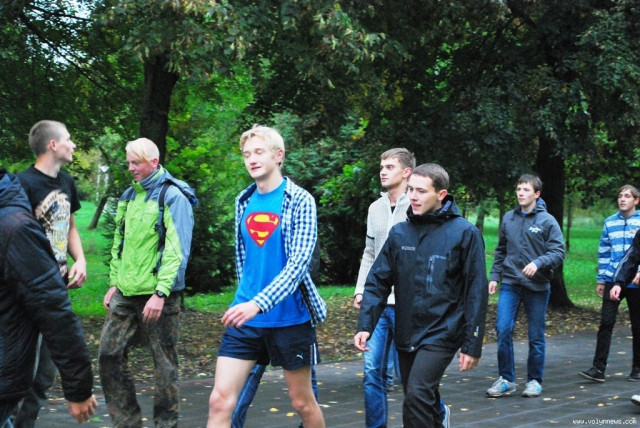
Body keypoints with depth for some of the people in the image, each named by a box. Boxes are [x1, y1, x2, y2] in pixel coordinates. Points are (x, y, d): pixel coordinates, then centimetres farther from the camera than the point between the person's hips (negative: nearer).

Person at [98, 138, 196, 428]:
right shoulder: (128, 196, 13)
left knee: (164, 364, 2)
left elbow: (177, 250, -16)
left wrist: (160, 293, -22)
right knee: (109, 354, 5)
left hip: (157, 295, -7)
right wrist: (114, 283, 14)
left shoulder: (172, 197, -10)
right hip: (126, 294, 7)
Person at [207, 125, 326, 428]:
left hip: (289, 317, -4)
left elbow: (299, 262, -18)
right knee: (219, 401, -6)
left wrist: (259, 304, -28)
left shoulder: (299, 200, -9)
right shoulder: (244, 201, 7)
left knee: (302, 401, 11)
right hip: (244, 317, 4)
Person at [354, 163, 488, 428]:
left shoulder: (464, 233, -8)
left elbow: (476, 292, -8)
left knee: (417, 395, -21)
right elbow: (378, 282, 4)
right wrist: (365, 325, -9)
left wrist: (472, 345, -9)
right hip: (406, 335, 5)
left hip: (441, 333, -5)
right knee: (422, 401, 15)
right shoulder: (399, 233, 4)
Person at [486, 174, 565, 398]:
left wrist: (537, 263, -24)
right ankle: (506, 379, 4)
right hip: (510, 283, 3)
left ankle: (534, 380, 20)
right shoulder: (508, 218, 8)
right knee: (503, 329, -8)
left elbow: (558, 252, -9)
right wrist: (494, 276, 7)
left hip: (537, 286, -2)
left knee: (536, 336, 6)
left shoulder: (547, 221, -4)